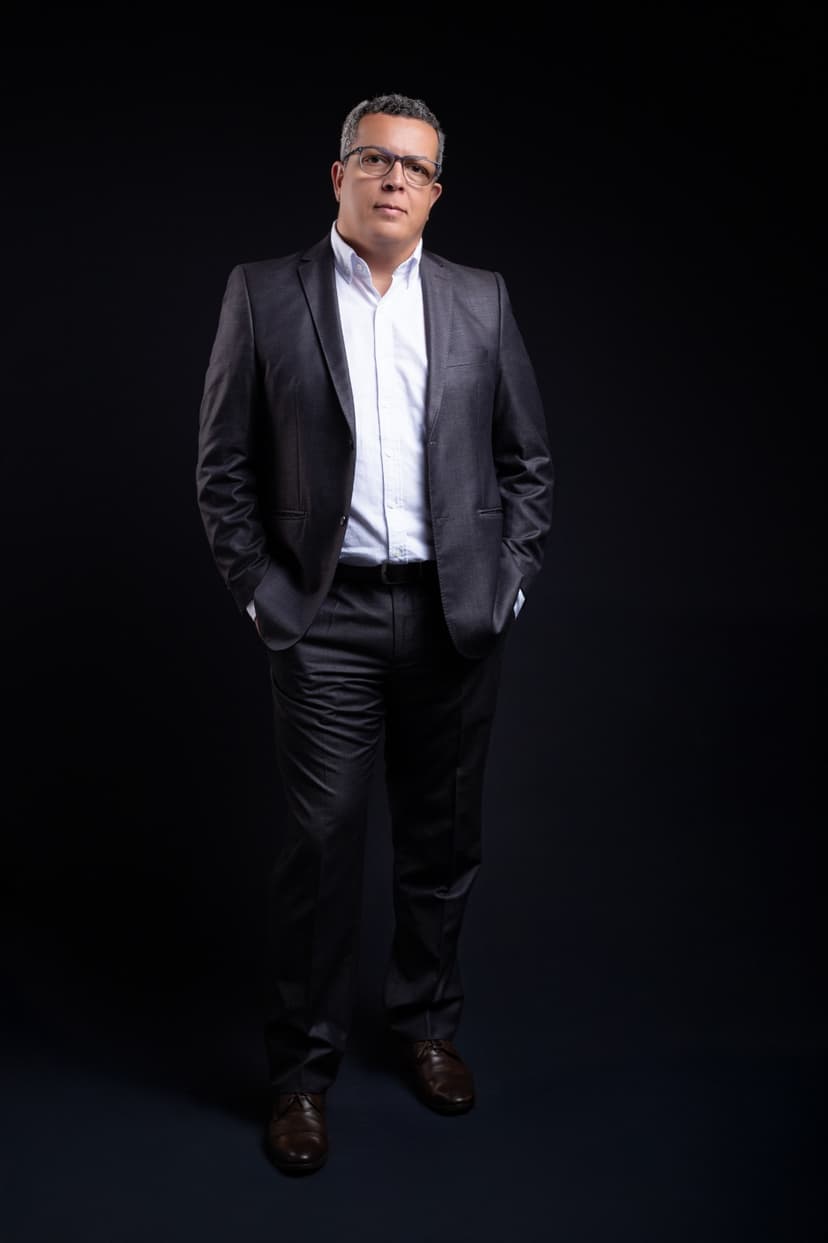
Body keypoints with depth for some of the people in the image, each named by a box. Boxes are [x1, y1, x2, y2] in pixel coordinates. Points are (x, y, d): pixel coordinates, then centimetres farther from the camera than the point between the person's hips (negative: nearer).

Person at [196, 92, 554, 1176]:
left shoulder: (482, 301, 8)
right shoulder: (264, 294, 2)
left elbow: (528, 459, 11)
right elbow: (223, 466, 2)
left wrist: (511, 580, 3)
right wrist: (261, 590, -4)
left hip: (458, 614, 3)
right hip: (328, 617, -2)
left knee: (442, 838, 12)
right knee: (322, 842, 1)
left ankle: (428, 1025, 33)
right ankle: (302, 1071, 18)